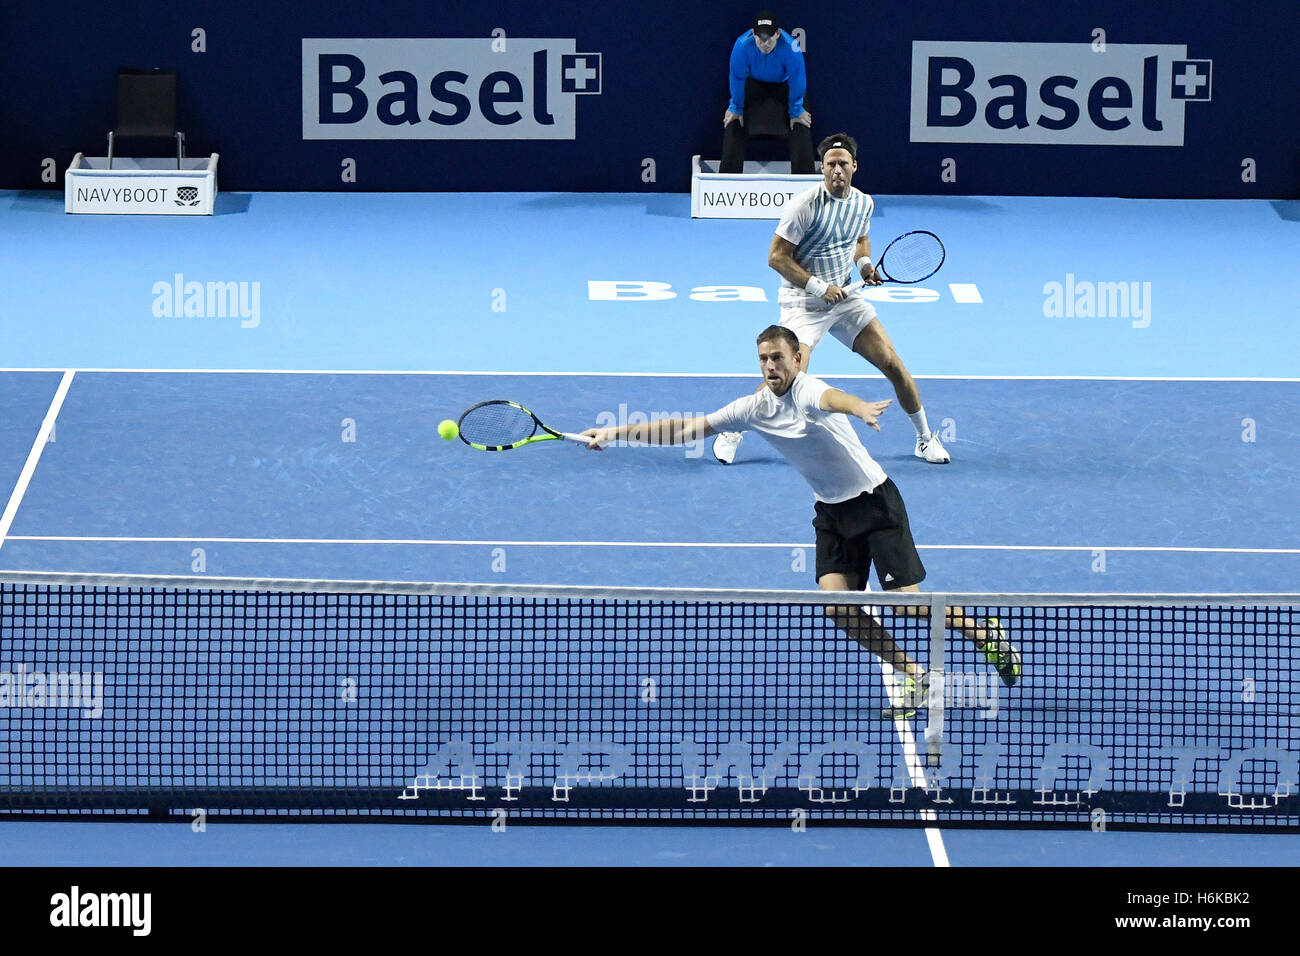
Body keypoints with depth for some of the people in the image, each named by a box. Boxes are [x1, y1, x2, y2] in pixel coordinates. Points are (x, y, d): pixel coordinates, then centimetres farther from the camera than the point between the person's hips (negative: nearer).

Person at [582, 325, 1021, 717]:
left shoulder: (807, 390, -22)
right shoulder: (755, 407, -2)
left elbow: (831, 397, -49)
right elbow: (688, 429, 4)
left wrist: (859, 407, -73)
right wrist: (615, 433, 1)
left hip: (875, 500, -6)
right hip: (831, 511, 6)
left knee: (907, 605, -9)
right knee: (837, 606, -9)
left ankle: (986, 632, 17)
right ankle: (913, 677, 6)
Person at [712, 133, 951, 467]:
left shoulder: (863, 203, 1)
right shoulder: (805, 205, -18)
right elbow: (776, 257, -16)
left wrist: (864, 263, 1)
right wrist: (819, 287, -20)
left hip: (846, 298, 5)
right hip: (803, 302, -5)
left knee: (893, 364, -1)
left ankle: (925, 438, 17)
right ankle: (731, 432, 0)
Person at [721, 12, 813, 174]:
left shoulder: (790, 47, -38)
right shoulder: (742, 45, -35)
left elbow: (797, 81, -22)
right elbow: (737, 78, -17)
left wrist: (796, 111, -13)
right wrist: (736, 108, -8)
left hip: (783, 84, -1)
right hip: (754, 84, 1)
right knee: (733, 123, -9)